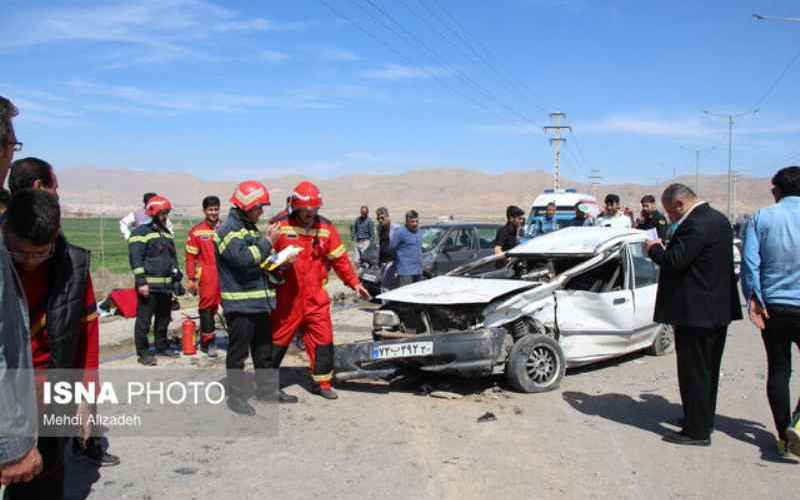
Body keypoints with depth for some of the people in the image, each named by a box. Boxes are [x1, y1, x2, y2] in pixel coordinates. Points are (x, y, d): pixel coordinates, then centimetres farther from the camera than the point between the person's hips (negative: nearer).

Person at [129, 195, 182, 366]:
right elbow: (136, 260, -14)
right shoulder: (141, 233, -8)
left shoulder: (167, 233, 18)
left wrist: (177, 278, 20)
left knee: (164, 319, 16)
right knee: (144, 320, -2)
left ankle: (162, 347, 29)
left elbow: (173, 257, 25)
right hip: (149, 286, -8)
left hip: (166, 286, 8)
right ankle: (143, 353, 4)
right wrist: (141, 282, -20)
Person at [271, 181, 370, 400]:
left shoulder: (326, 228, 4)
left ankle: (322, 382, 17)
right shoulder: (282, 227, -4)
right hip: (287, 297, -2)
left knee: (323, 340, 2)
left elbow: (340, 259, 8)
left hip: (315, 297, 2)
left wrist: (354, 283, 4)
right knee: (277, 339, 8)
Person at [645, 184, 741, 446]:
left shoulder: (696, 225, -21)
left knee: (694, 373, -1)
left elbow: (674, 261, -24)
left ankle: (697, 430, 7)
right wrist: (663, 248, 9)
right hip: (720, 308, 10)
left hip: (696, 313, -10)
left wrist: (654, 249, -7)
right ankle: (704, 419, 33)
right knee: (708, 370, 20)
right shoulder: (718, 219, 11)